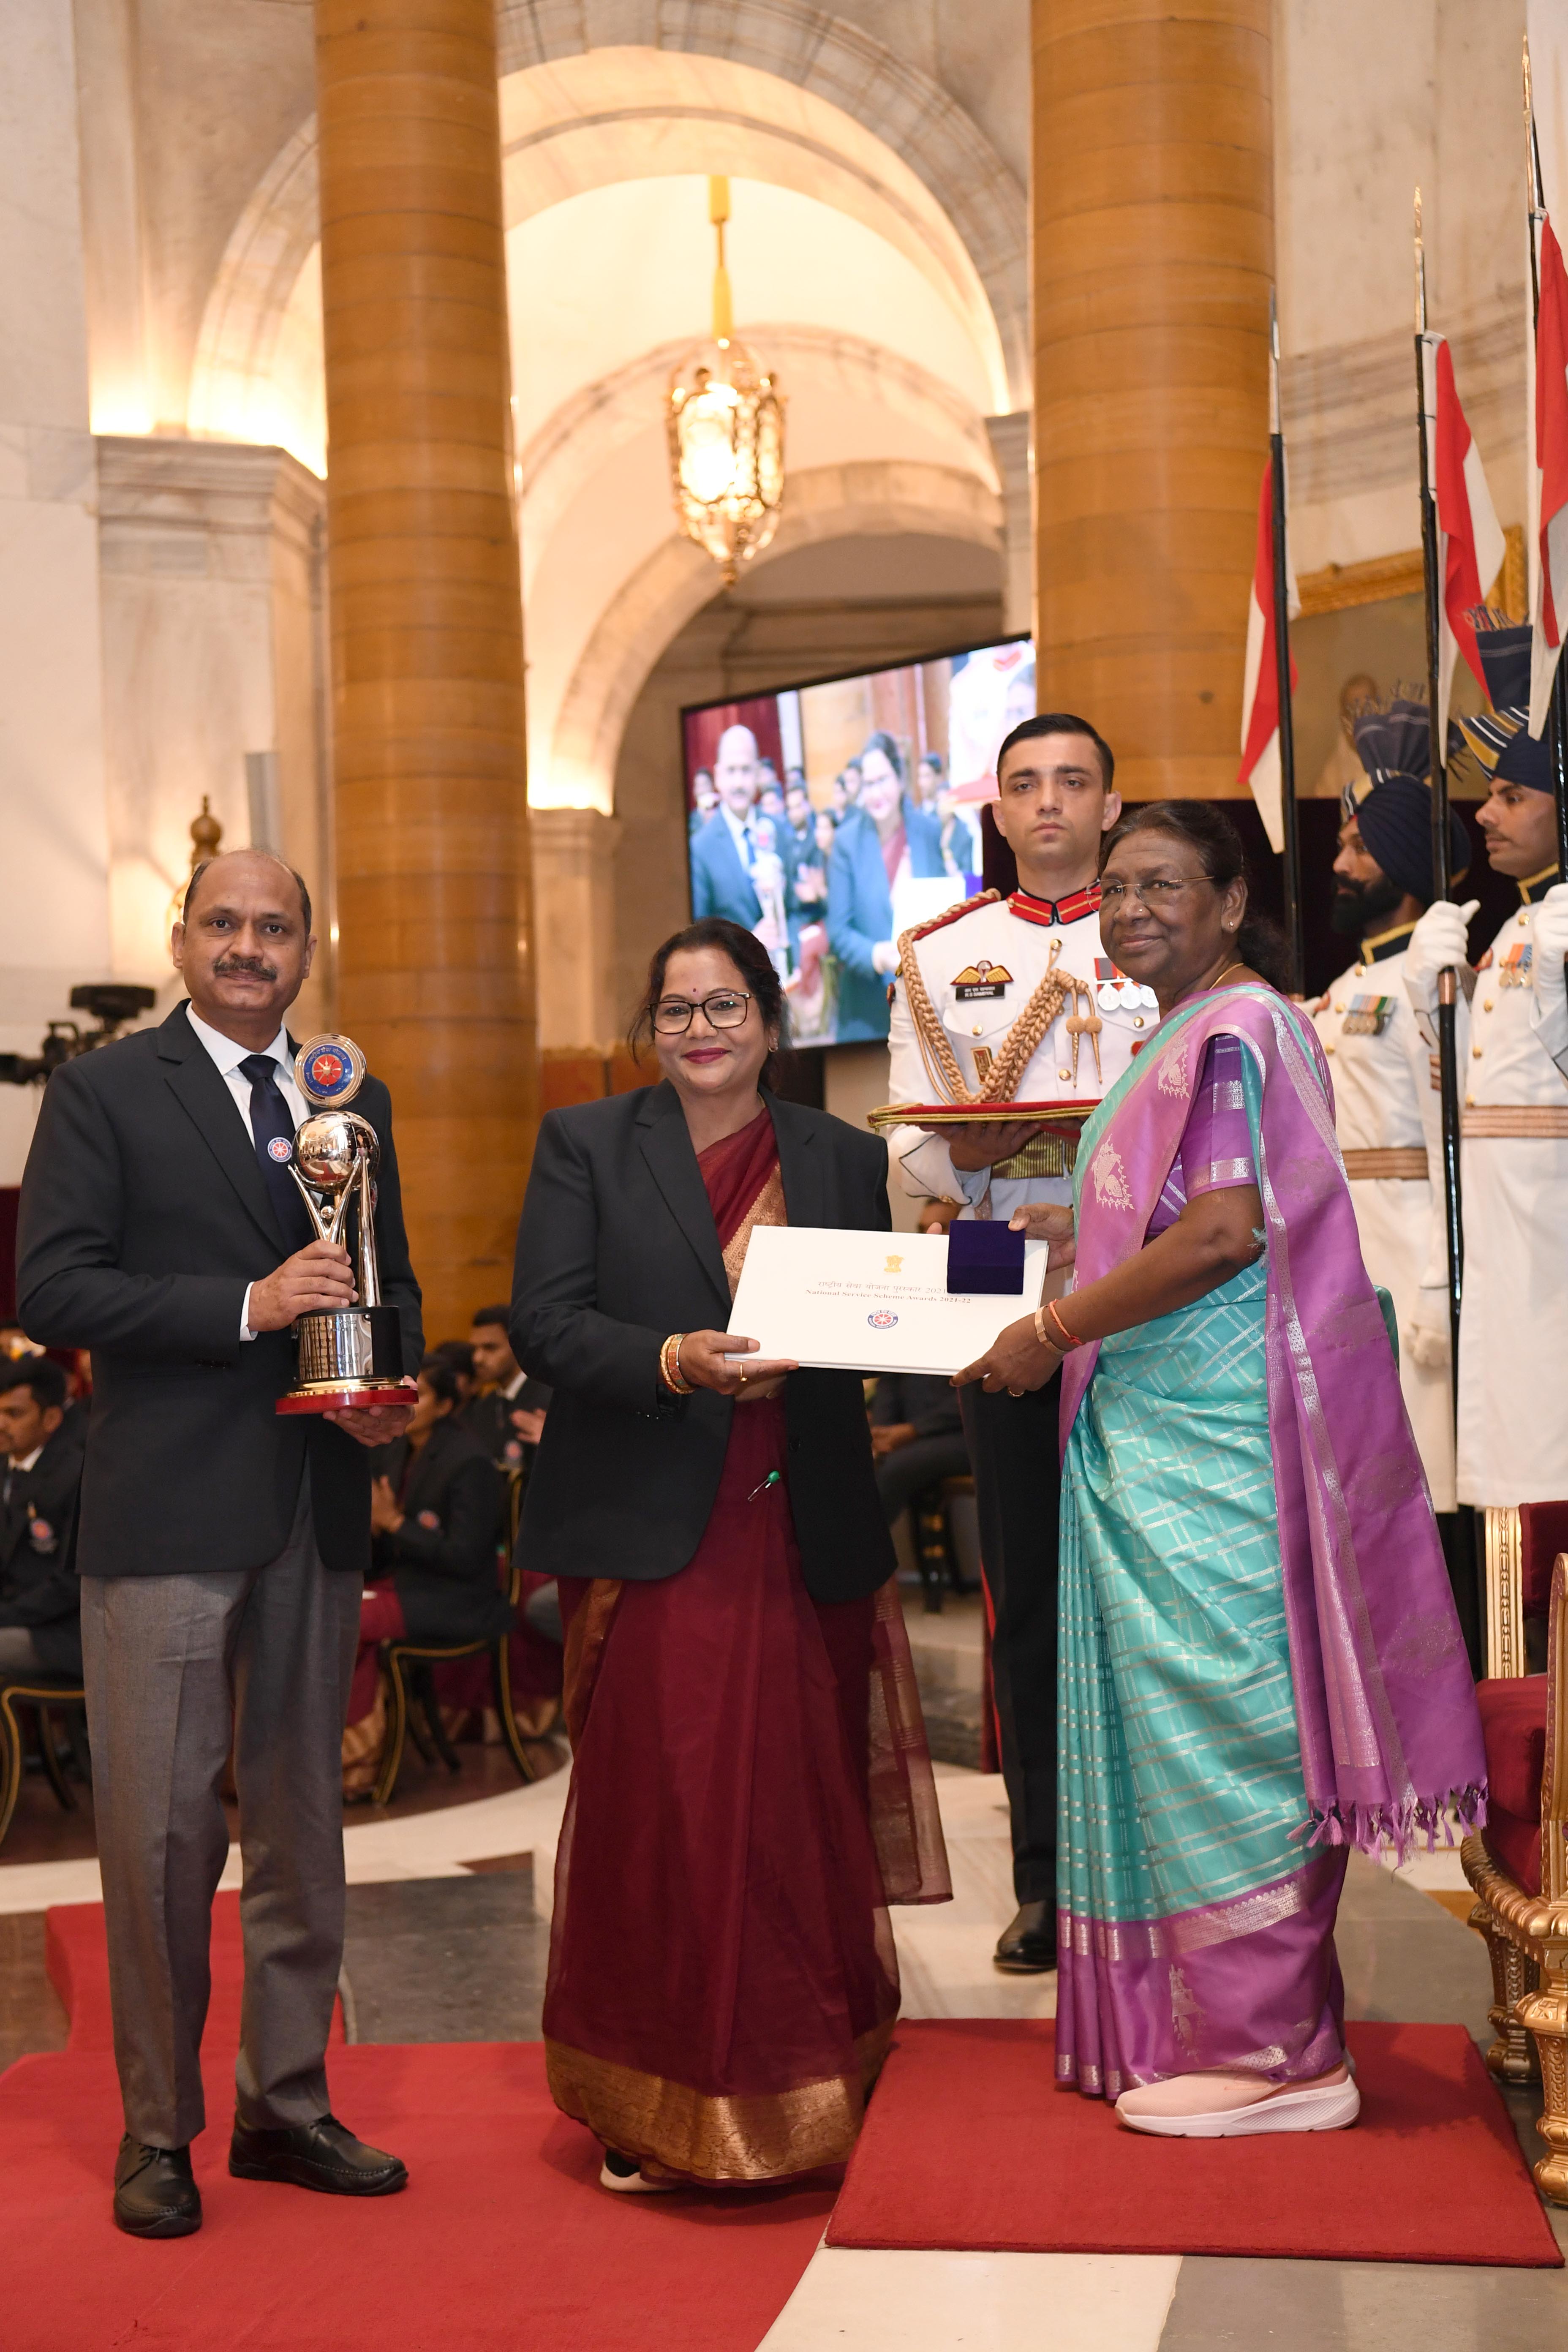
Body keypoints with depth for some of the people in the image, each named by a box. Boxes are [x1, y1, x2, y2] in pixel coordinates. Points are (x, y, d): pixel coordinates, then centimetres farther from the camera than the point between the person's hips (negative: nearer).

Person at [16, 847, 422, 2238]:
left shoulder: (357, 1103, 14)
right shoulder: (104, 1091, -1)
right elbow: (51, 1289, -11)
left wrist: (392, 1388, -2)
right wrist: (246, 1305, -19)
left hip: (319, 1511, 5)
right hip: (168, 1511, -5)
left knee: (303, 1823, 13)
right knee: (161, 1830, 0)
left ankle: (287, 2106, 26)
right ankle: (158, 2131, 15)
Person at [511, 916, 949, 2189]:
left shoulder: (845, 1159, 12)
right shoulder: (584, 1145, 6)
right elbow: (547, 1324, -4)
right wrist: (675, 1363, -19)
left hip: (803, 1540, 2)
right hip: (650, 1533, -2)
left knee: (802, 1817, 5)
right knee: (656, 1814, -2)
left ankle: (805, 2089, 20)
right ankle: (652, 2107, 10)